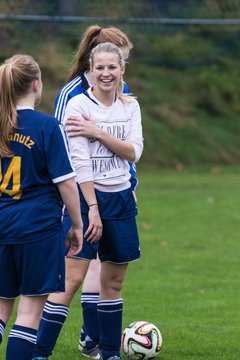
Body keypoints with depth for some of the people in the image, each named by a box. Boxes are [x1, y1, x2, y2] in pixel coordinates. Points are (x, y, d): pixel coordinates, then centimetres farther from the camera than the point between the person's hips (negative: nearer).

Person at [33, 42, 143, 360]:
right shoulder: (79, 105, -8)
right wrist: (92, 209, -17)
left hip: (121, 200, 5)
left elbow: (134, 152, -3)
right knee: (72, 279, -11)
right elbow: (80, 162, -13)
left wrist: (99, 133, -16)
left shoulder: (130, 106, 8)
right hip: (87, 196, -5)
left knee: (114, 281, 11)